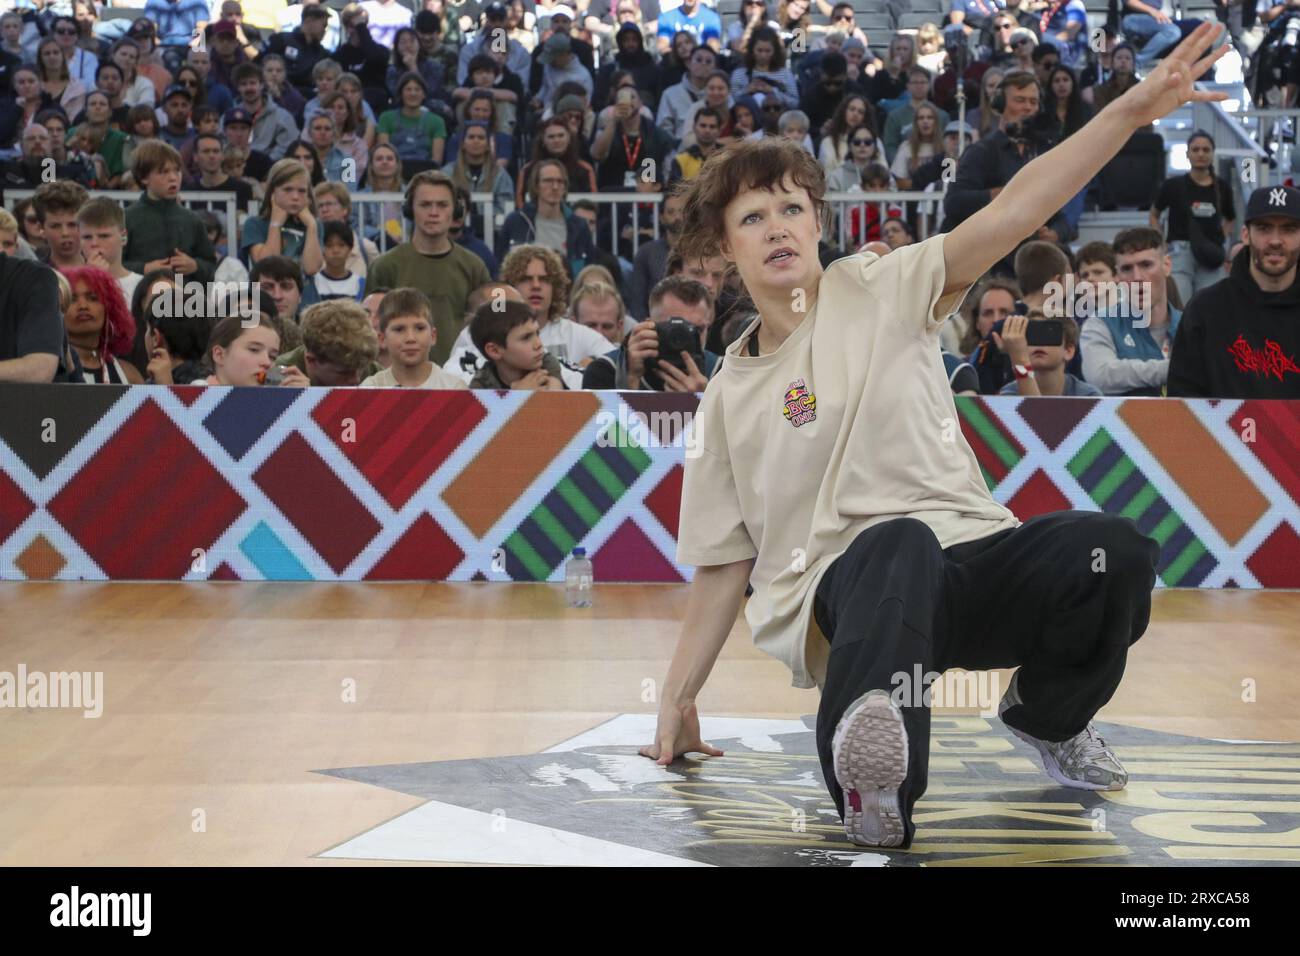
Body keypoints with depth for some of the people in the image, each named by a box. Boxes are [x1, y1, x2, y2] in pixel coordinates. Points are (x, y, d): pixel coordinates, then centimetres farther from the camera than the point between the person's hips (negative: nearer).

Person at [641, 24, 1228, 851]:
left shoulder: (883, 290, 8)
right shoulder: (730, 395, 15)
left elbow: (1013, 212, -6)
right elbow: (723, 565, 18)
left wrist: (1128, 111, -20)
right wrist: (678, 701, 13)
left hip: (968, 560, 1)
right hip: (842, 590, -1)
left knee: (1115, 550, -28)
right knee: (897, 542, -38)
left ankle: (1050, 716, 3)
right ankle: (872, 781, -61)